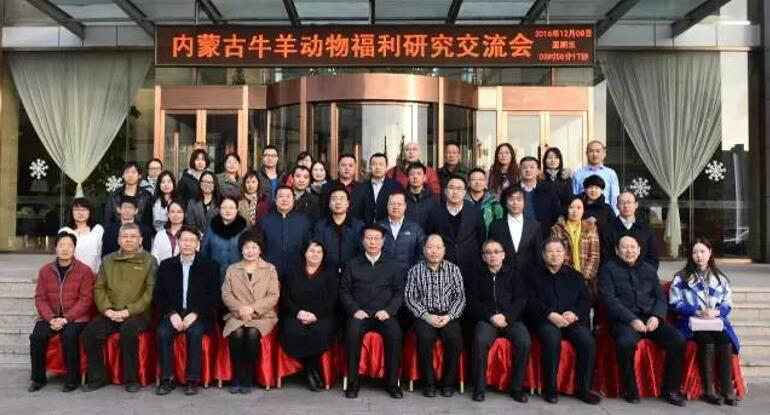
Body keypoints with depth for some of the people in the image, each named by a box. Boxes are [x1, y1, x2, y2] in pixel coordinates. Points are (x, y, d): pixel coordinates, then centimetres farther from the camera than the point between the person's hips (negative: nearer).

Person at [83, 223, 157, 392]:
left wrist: (128, 311, -15)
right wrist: (107, 309, -7)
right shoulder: (108, 260, 17)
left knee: (128, 330, -33)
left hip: (138, 314, -4)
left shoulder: (149, 261, 3)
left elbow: (151, 292, -6)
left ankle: (131, 378, -16)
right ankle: (98, 377, -2)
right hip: (110, 314, 4)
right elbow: (99, 288, 11)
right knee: (90, 332, -20)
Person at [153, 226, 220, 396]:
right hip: (173, 314, 2)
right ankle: (166, 378, -18)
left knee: (195, 332, -32)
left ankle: (193, 379, -22)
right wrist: (172, 314, -10)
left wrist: (195, 314, -14)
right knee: (162, 332, -27)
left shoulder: (210, 266, 6)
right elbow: (158, 296, 7)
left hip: (198, 316, -2)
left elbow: (214, 297, 0)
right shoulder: (166, 265, 11)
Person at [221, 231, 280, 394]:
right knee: (237, 334, -31)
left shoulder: (270, 269, 10)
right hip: (237, 315, 1)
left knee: (252, 334, -33)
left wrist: (253, 308, -13)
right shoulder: (232, 269, 16)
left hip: (262, 316, -1)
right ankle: (236, 377, -15)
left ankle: (248, 378, -18)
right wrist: (240, 308, -13)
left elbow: (273, 296, 0)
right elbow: (226, 294, 5)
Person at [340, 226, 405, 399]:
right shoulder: (352, 264, 13)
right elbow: (344, 291, 9)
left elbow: (399, 292, 10)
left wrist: (388, 310, -7)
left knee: (395, 334, -30)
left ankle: (392, 382, -14)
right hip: (359, 313, 0)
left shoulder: (392, 266, 15)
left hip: (384, 313, 0)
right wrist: (354, 310, -7)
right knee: (352, 333, -32)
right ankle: (352, 382, -18)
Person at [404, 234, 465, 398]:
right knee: (425, 337, -31)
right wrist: (426, 316, -12)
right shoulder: (415, 270, 7)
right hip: (424, 315, -1)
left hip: (448, 315, 1)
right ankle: (428, 383, -14)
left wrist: (449, 316, -10)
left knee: (455, 338, -29)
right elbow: (409, 297, 1)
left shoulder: (454, 269, 10)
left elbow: (460, 296, 6)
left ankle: (448, 383, -9)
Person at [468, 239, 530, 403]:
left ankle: (516, 387, -11)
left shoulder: (514, 275, 15)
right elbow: (473, 303, 8)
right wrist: (491, 317, -9)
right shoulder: (477, 276, 15)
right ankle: (479, 387, -18)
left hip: (511, 319, 1)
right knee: (480, 341, -31)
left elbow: (521, 300, 6)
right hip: (486, 319, -1)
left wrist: (506, 316, -11)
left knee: (525, 342, -28)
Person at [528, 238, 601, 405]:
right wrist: (550, 314, -14)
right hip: (545, 319, -2)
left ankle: (583, 388, -11)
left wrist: (575, 313, -10)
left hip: (573, 319, 3)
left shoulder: (575, 276, 22)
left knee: (588, 341, -27)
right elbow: (531, 300, 3)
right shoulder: (535, 274, 15)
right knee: (552, 339, -35)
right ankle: (550, 388, -22)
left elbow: (586, 300, 12)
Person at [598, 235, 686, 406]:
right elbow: (609, 299, -6)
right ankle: (630, 390, -13)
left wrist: (656, 316, -6)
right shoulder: (608, 269, 6)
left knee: (678, 340, -20)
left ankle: (670, 390, -2)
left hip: (650, 317, 5)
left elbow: (660, 297, 16)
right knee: (625, 343, -35)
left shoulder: (649, 269, 20)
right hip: (624, 319, -4)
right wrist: (632, 319, -17)